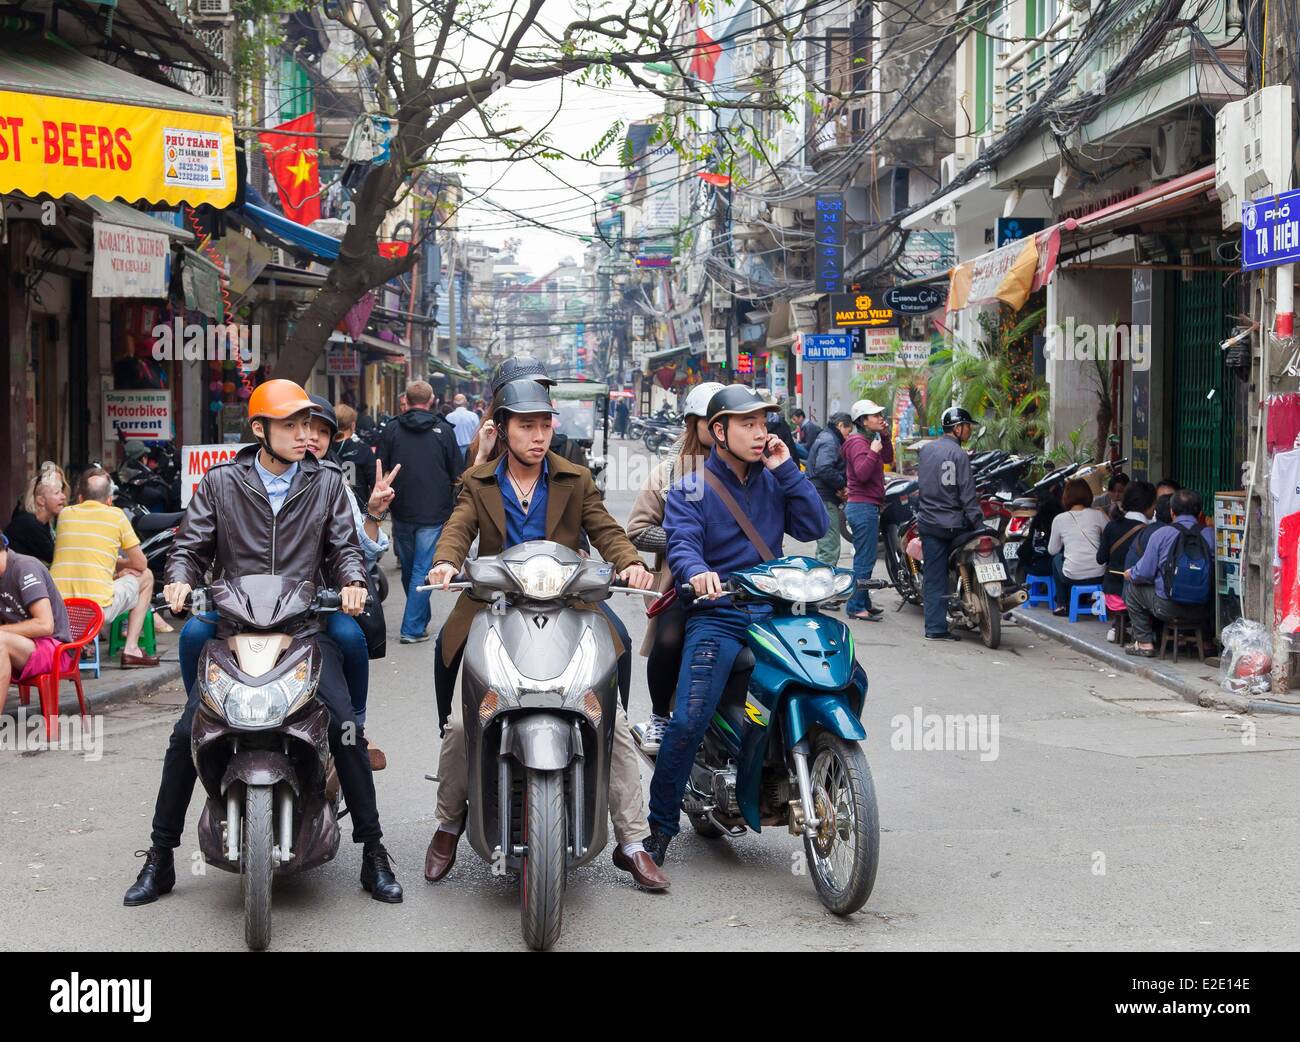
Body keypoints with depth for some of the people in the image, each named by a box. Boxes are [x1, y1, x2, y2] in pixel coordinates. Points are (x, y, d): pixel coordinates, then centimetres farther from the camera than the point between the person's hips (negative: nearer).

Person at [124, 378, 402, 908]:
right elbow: (191, 546, 8)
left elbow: (343, 545, 8)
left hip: (304, 626, 0)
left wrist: (351, 580, -13)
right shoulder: (220, 483, 6)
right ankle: (159, 858, 5)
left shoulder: (327, 482, 8)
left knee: (346, 728, -17)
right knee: (186, 733, -10)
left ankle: (373, 852, -3)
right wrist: (180, 579, -13)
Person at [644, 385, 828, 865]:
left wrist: (787, 469, -2)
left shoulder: (773, 480, 16)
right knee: (687, 723, -19)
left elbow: (814, 528, 5)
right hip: (716, 615, -4)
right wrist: (697, 572, -35)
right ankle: (660, 826, -4)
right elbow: (681, 543, -12)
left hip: (774, 610, 4)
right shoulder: (690, 489, 4)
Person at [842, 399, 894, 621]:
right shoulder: (858, 442, -15)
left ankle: (863, 603, 24)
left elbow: (887, 458, 21)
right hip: (863, 506, -11)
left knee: (865, 558, 17)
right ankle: (855, 607, -8)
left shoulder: (868, 440, 17)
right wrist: (873, 451, -28)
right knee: (865, 559, -10)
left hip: (868, 506, 11)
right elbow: (862, 473, -26)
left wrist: (885, 436, 10)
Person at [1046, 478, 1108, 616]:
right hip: (1098, 575, 1)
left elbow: (1052, 551, 9)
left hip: (1072, 576, -1)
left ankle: (1062, 605, 29)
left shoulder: (1059, 519, -1)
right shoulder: (1098, 515, -1)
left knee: (1057, 558, 31)